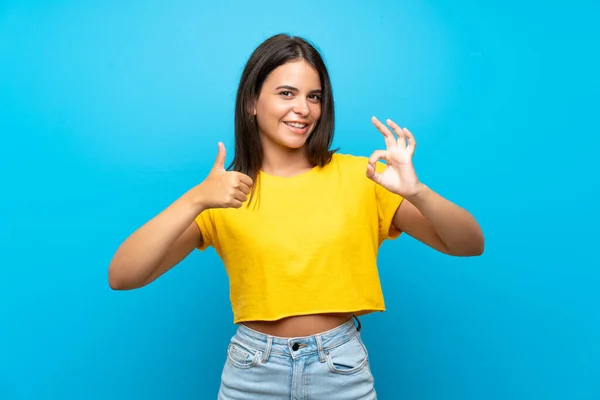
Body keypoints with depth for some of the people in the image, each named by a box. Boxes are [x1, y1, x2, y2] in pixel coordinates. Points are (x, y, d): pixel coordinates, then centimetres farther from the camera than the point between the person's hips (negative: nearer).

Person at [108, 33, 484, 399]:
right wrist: (195, 199, -27)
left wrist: (415, 190, -28)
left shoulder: (359, 176, -6)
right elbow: (121, 277, -14)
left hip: (343, 369, 0)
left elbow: (470, 245, -9)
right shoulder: (222, 192, -5)